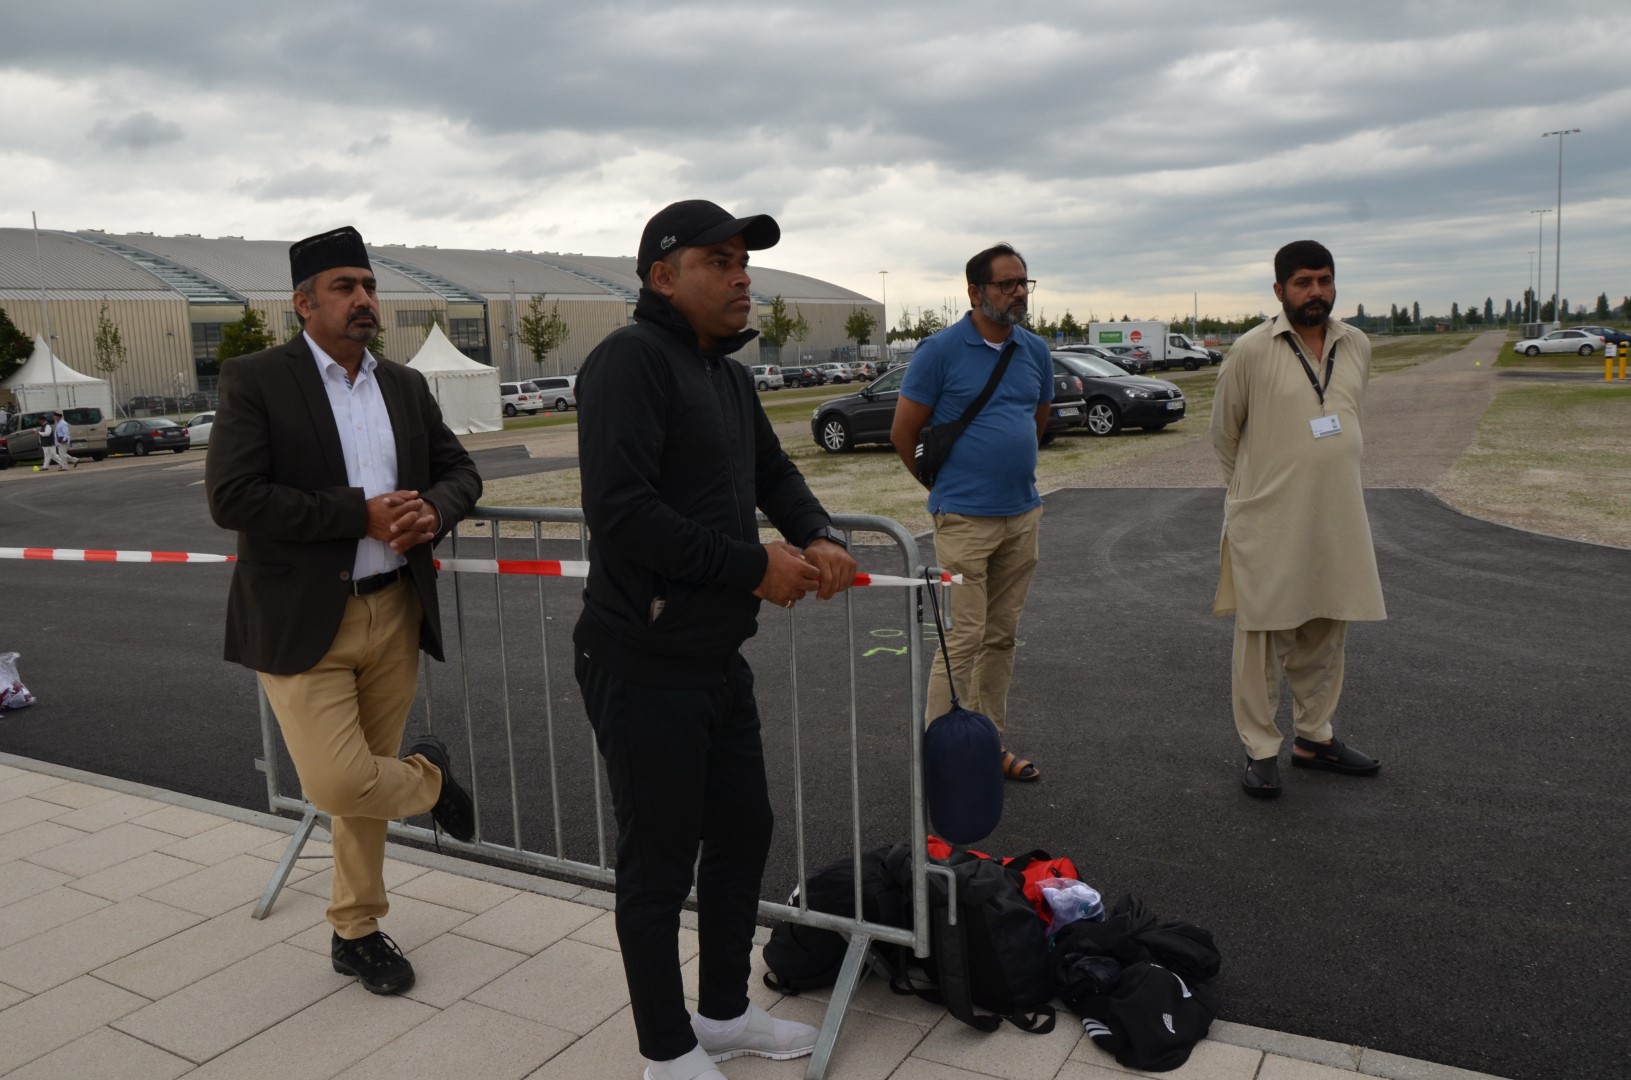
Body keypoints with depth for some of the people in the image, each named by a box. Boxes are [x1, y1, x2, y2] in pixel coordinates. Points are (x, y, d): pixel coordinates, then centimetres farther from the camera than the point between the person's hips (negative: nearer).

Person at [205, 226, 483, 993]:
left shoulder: (405, 386, 10)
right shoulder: (255, 380, -7)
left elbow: (459, 471, 15)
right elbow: (231, 497, -16)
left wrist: (433, 512, -8)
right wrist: (360, 514, -19)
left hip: (395, 613, 5)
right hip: (302, 622, -4)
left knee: (365, 776, 13)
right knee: (339, 783, -13)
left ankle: (355, 930, 30)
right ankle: (429, 779, 21)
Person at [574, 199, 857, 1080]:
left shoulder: (727, 375, 14)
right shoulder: (630, 361, -16)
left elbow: (772, 472, 22)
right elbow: (619, 510, -26)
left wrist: (818, 536, 1)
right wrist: (753, 566, -20)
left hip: (718, 656, 9)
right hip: (645, 667, -9)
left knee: (742, 832, 20)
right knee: (658, 866, 7)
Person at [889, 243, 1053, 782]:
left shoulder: (1036, 351, 8)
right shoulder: (940, 350, -8)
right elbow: (903, 433, -3)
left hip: (1023, 515, 6)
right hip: (965, 518, -6)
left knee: (1002, 637, 13)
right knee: (963, 640, -6)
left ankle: (991, 744, 24)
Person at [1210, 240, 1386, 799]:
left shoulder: (1357, 346, 8)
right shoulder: (1251, 350, -8)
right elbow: (1223, 432, 2)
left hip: (1338, 517, 5)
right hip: (1268, 522, -5)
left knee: (1326, 632, 14)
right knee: (1264, 637, 1)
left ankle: (1314, 737, 29)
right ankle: (1261, 751, 11)